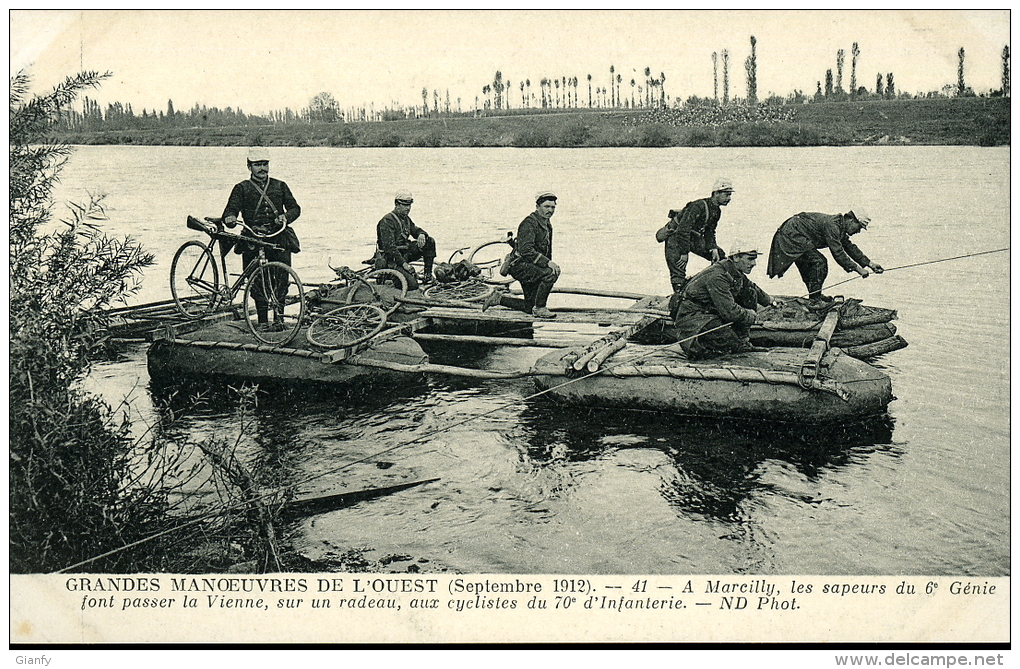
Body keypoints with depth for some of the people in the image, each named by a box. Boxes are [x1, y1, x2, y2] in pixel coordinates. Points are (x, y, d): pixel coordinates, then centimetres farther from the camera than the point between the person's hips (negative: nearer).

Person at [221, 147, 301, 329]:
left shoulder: (280, 186, 16)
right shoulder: (242, 188, 11)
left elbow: (295, 208, 13)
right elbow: (230, 210, 3)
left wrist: (285, 216, -9)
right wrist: (230, 219, -21)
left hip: (279, 237, 1)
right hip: (252, 239, -1)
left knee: (282, 277, -12)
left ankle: (278, 314, -1)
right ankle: (262, 319, 1)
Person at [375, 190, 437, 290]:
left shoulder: (406, 219, 12)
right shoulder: (387, 221, -17)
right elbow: (389, 247, -23)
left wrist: (421, 234, -9)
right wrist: (404, 263, -28)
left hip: (404, 253, 9)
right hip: (390, 259, -9)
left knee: (430, 242, -3)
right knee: (412, 285, -24)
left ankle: (427, 275, 1)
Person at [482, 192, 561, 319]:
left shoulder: (548, 226, 14)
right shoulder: (529, 223, -16)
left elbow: (548, 252, 26)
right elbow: (526, 250, -28)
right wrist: (548, 262, -34)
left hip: (530, 266, 10)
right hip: (520, 265, -10)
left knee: (529, 307, 9)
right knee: (552, 273, -31)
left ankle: (498, 298, 24)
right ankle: (539, 308, -19)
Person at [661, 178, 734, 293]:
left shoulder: (716, 210, 0)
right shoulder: (698, 206, -28)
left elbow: (710, 232, 11)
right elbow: (683, 229, -31)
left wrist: (713, 248, -6)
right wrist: (684, 253, -31)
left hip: (694, 238, 9)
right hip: (675, 235, -9)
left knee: (720, 255, 7)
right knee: (678, 270, -20)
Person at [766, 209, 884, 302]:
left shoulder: (839, 227, 10)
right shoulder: (831, 225, -23)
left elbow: (850, 247, 19)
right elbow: (838, 253, -25)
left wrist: (869, 263, 17)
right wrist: (856, 268, -21)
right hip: (792, 236, -11)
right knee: (819, 262, -14)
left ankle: (815, 296, 25)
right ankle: (815, 298, -10)